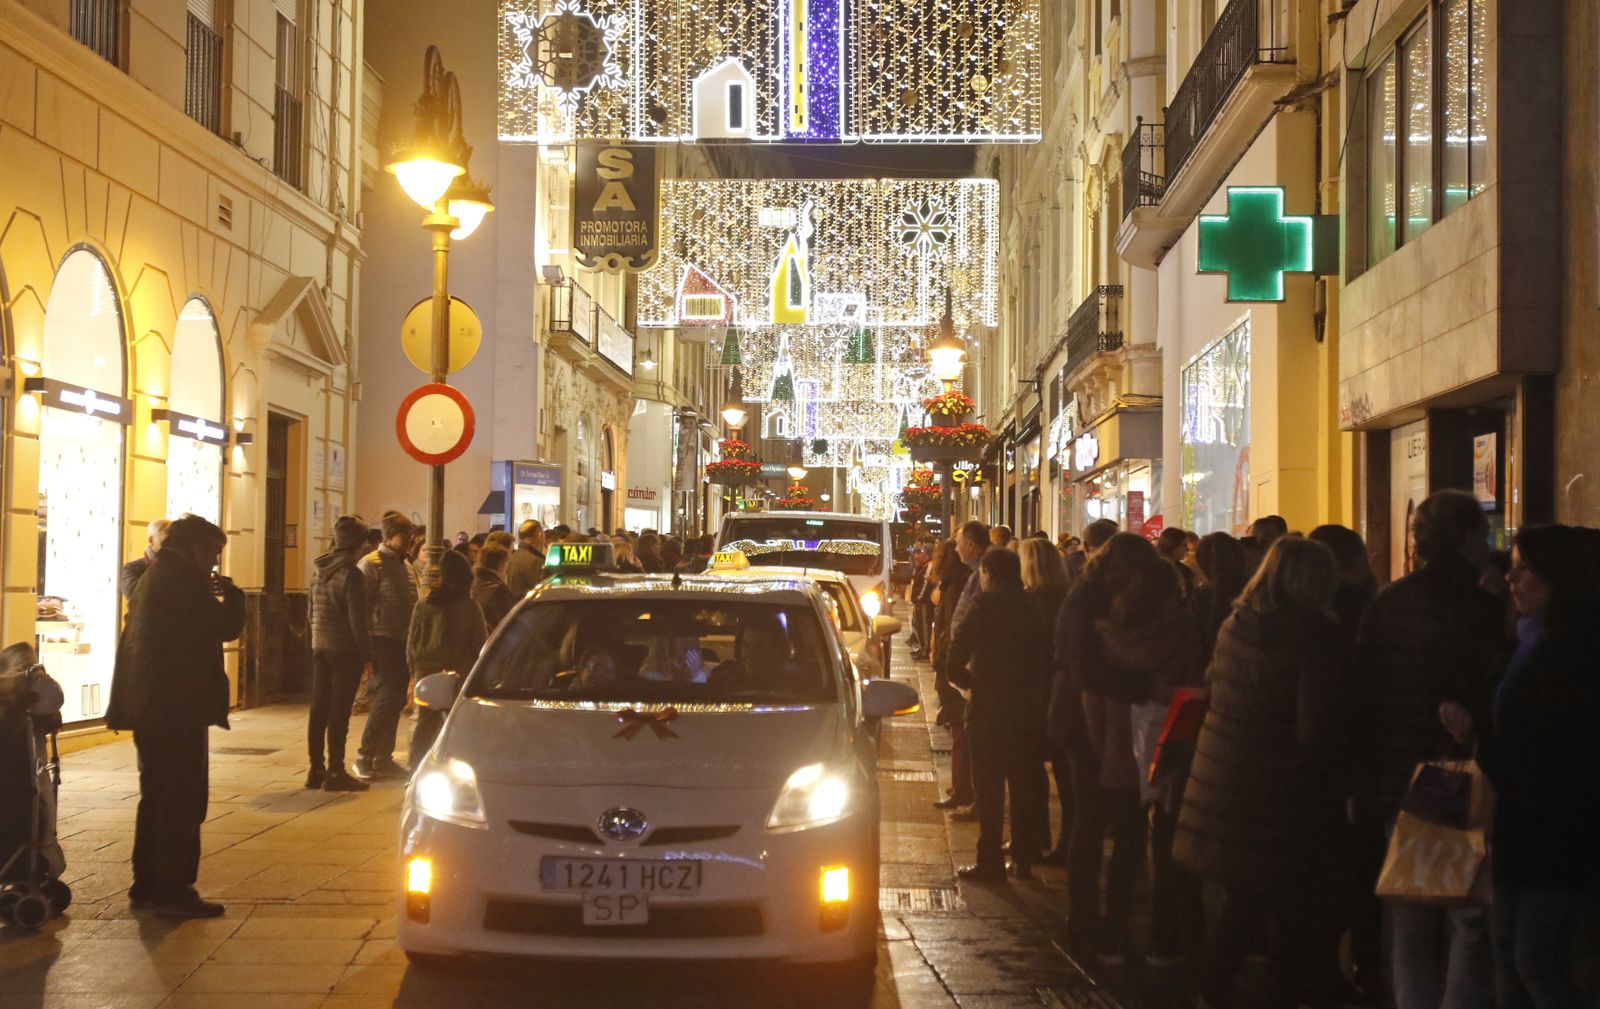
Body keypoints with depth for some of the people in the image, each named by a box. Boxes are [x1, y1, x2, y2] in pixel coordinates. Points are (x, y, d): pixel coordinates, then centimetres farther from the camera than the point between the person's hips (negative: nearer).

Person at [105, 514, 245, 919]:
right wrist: (231, 594, 2)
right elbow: (226, 626, -14)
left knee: (158, 797, 17)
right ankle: (172, 891, -4)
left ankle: (147, 885, 22)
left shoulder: (152, 577, 18)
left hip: (149, 705, 10)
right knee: (183, 801, -6)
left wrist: (215, 597, 17)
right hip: (179, 707, -10)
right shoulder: (182, 579, -14)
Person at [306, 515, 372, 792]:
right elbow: (358, 621, -16)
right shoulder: (351, 575, -15)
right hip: (345, 650, -8)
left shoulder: (318, 568, 9)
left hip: (320, 647, 8)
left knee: (319, 709, 10)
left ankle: (316, 769, 16)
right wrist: (367, 655, -11)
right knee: (339, 712, -3)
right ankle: (335, 772, -1)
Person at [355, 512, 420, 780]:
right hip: (383, 641, -8)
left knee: (395, 700, 10)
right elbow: (360, 606, -13)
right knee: (386, 698, -10)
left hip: (403, 643, 8)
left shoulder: (406, 565, 17)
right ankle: (365, 756, -3)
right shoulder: (372, 564, -9)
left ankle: (383, 758, 18)